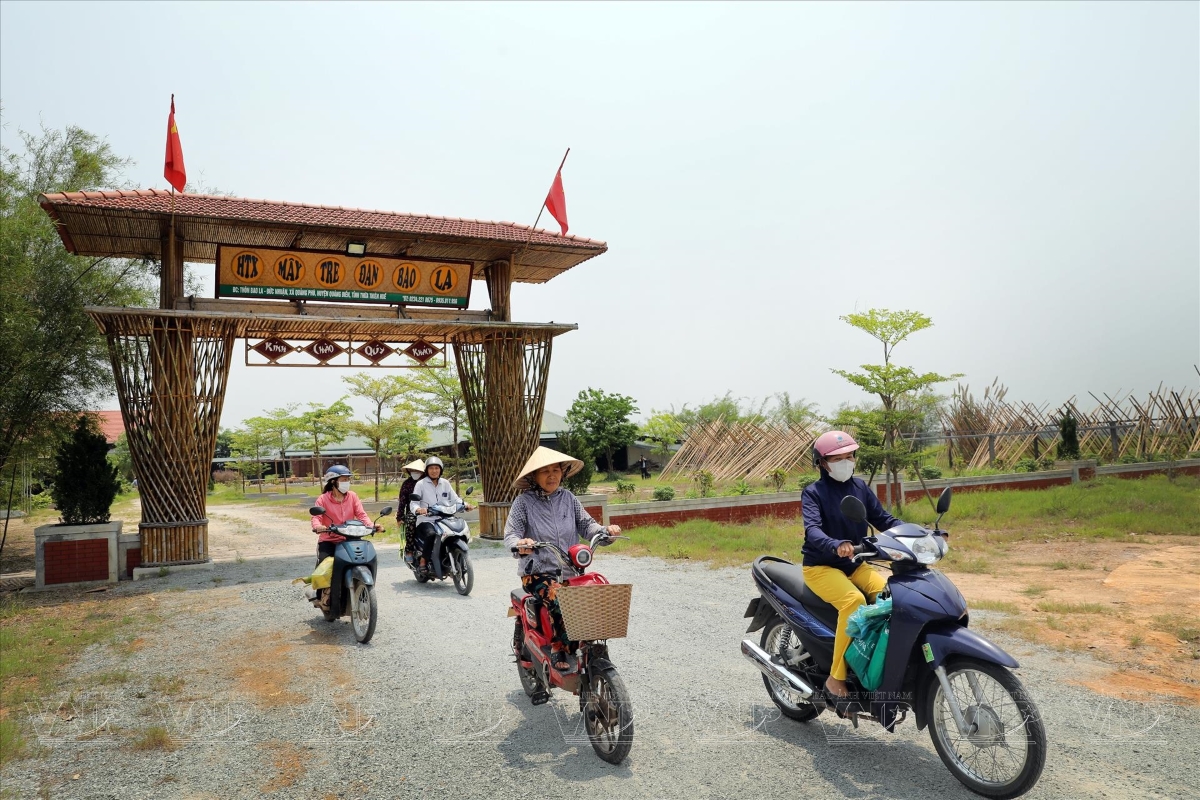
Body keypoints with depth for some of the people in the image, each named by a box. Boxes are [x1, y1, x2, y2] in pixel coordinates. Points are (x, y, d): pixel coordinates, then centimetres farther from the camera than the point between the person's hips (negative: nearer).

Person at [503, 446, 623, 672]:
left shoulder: (569, 499, 12)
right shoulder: (524, 502, -1)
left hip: (570, 570, 4)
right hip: (538, 572, -4)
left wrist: (605, 530, -12)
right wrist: (520, 544, -32)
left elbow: (586, 525, 8)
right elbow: (510, 534, -8)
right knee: (557, 598, -32)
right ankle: (561, 654, -18)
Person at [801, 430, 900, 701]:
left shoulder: (860, 487, 8)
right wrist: (836, 546, -46)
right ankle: (836, 677, -23)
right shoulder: (813, 492, -10)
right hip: (821, 567, -5)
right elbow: (812, 529, -25)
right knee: (853, 601, -32)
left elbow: (883, 519, 5)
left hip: (855, 565, 5)